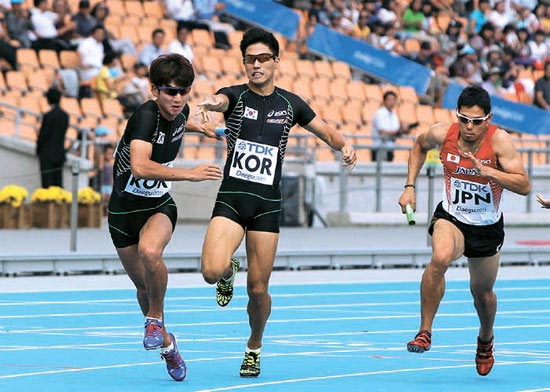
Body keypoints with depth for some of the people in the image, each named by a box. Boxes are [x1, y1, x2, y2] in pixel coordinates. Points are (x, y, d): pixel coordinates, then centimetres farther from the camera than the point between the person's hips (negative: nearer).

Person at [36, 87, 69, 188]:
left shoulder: (48, 116, -16)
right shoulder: (65, 115, 5)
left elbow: (43, 135, -12)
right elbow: (63, 133, 10)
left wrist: (38, 149, 2)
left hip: (47, 153, -7)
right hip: (60, 153, 7)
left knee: (47, 183, -5)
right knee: (58, 181, 9)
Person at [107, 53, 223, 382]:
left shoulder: (180, 113, -6)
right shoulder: (145, 116, -26)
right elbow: (140, 166, -42)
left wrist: (201, 129, 37)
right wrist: (189, 174, -43)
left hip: (160, 206, 2)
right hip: (124, 207, -2)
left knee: (149, 251, -32)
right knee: (144, 287, 9)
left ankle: (155, 318, -10)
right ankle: (166, 342, 35)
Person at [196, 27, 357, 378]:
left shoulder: (291, 104, 5)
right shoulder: (235, 96, -2)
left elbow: (327, 132, 17)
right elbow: (221, 100, -27)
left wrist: (345, 145, -7)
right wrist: (211, 103, -53)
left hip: (268, 204, 1)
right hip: (231, 199, -1)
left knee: (258, 289, 2)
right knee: (212, 270, -22)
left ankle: (254, 347, 29)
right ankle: (230, 271, 17)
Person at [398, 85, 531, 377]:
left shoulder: (499, 140, -21)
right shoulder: (442, 134, -15)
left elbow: (524, 186, -25)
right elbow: (420, 145, 11)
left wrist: (488, 171, -38)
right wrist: (409, 186, 4)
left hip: (488, 227, 0)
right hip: (451, 218, 0)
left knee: (482, 292, 15)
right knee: (440, 258, -33)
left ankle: (486, 339, 49)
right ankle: (425, 331, -22)